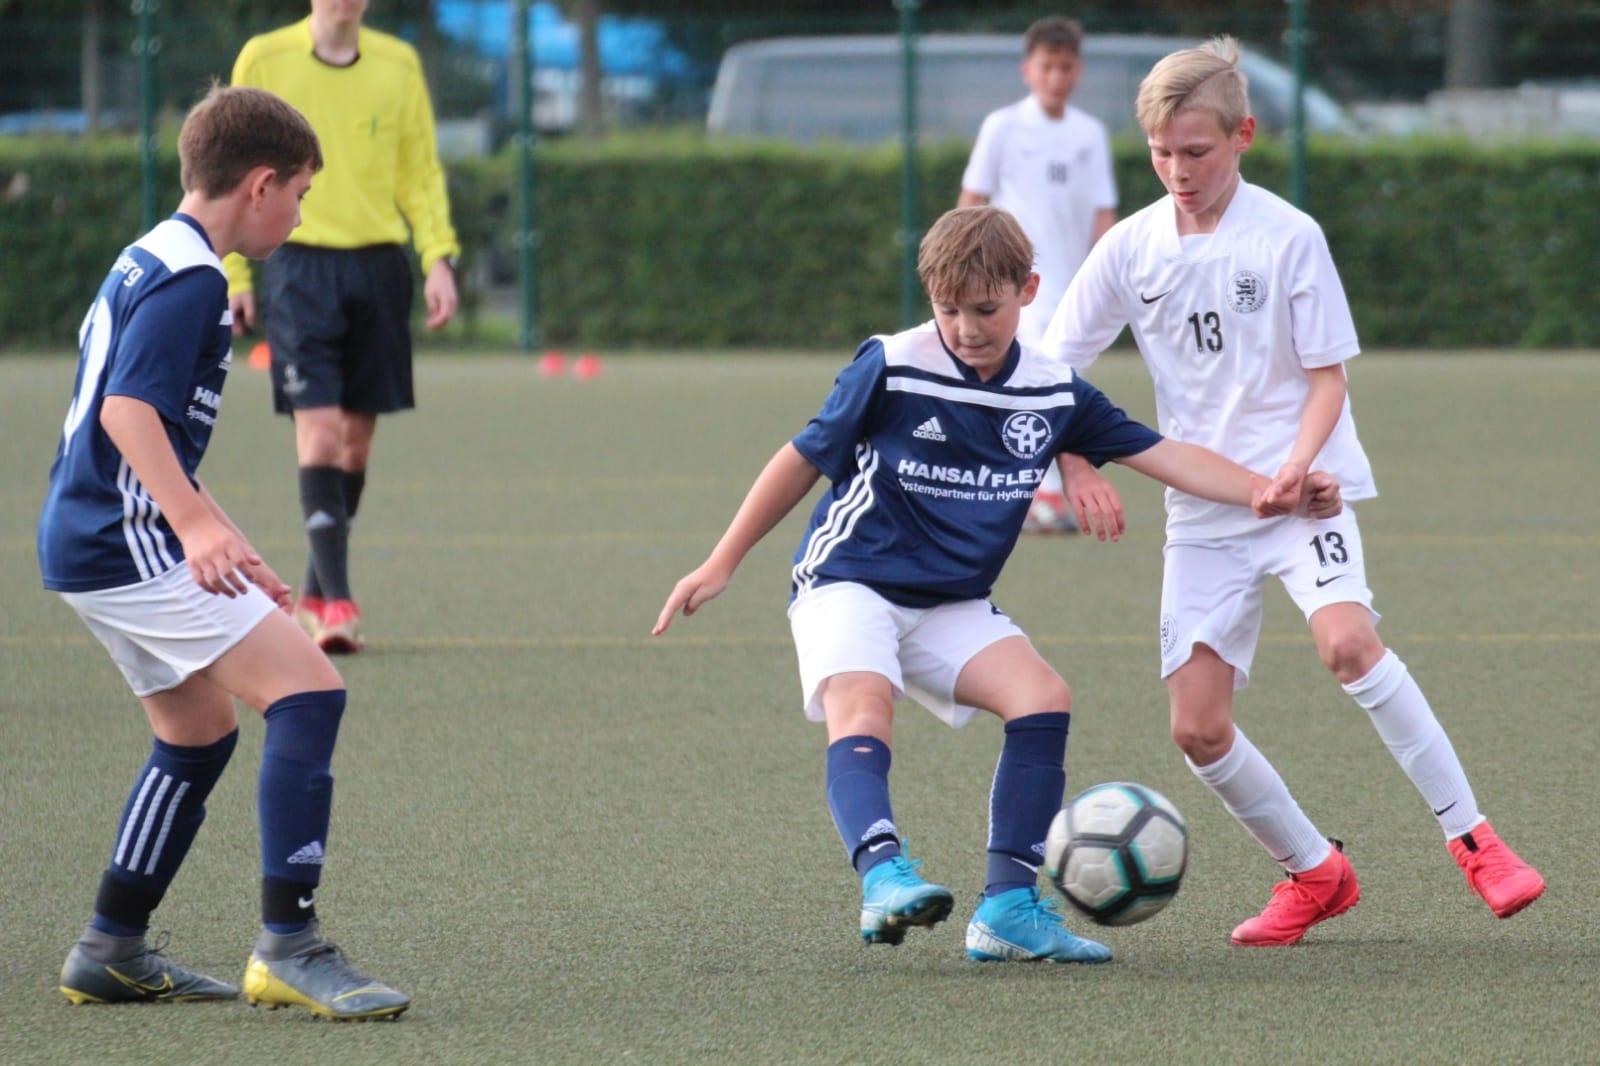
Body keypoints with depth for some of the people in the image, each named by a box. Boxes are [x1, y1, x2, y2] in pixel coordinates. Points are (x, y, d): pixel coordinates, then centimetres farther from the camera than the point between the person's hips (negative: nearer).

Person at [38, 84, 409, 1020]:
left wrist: (229, 545, 30)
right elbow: (128, 409, -25)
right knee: (308, 693, -14)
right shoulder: (191, 280, -13)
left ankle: (114, 951, 24)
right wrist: (197, 526, -33)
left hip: (87, 543, 11)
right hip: (129, 544, -11)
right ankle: (289, 946, -19)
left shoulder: (151, 262, 20)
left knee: (200, 733, 21)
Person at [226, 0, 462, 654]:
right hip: (301, 264, -3)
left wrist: (439, 258, 0)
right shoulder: (264, 60, 0)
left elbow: (421, 174, 12)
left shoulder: (397, 64, 7)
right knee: (318, 433, -14)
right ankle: (336, 600, -17)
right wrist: (232, 273, 2)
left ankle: (313, 596, 22)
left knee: (357, 436, 8)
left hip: (379, 268, 3)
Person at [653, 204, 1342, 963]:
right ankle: (883, 873, -51)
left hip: (952, 607, 5)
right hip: (849, 583, -4)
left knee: (1043, 699, -15)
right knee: (862, 710, -30)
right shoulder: (892, 368, -11)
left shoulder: (1055, 395, 0)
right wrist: (720, 566, 1)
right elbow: (805, 460, -2)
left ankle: (1009, 906, -17)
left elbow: (1166, 456, 2)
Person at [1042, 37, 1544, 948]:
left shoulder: (1289, 236, -6)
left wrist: (1298, 464, -22)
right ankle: (1315, 875, 16)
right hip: (1200, 511, 4)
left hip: (1300, 490, -4)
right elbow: (1051, 371, 9)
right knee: (1198, 727, -5)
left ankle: (1474, 842, -21)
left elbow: (1328, 377, -4)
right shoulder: (1132, 248, 3)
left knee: (1347, 639, -30)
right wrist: (1076, 467, -7)